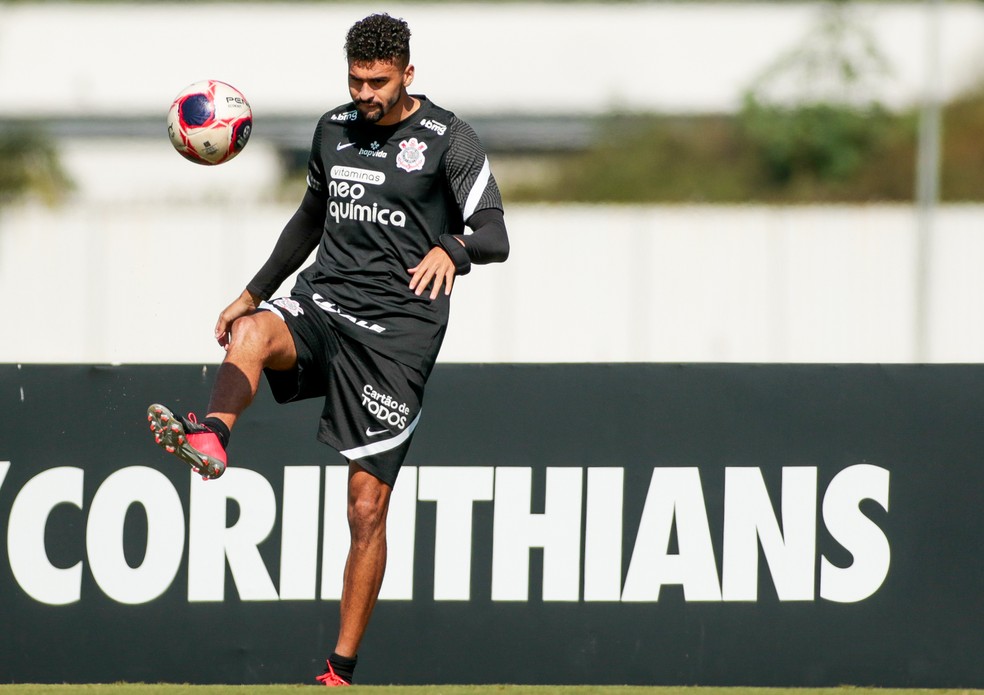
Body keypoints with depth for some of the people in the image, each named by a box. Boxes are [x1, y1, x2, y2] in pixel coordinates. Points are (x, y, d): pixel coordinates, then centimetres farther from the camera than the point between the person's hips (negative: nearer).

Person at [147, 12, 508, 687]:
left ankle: (342, 669, 3)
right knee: (253, 333, -35)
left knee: (368, 509, -4)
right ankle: (211, 437, -62)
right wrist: (254, 293, 28)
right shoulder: (333, 130, 13)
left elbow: (494, 233, -11)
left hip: (398, 327, -4)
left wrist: (450, 251, -33)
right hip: (322, 302, 4)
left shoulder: (448, 138, -3)